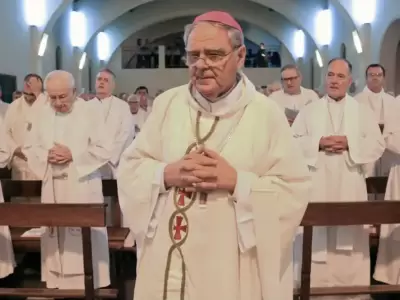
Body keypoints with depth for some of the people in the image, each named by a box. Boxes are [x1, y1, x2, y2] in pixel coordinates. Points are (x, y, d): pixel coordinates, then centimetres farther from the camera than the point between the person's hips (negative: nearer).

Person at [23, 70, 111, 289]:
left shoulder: (89, 112, -7)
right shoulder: (44, 114, 5)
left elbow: (104, 149, -9)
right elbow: (29, 148, 10)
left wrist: (73, 154, -16)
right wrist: (46, 155, -10)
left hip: (82, 187, -4)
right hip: (53, 188, 4)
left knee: (85, 237, 1)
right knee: (55, 237, 11)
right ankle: (57, 283, 25)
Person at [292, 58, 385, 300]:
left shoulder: (363, 112, 10)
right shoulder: (309, 111, 9)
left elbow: (378, 145, 2)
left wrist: (349, 143, -12)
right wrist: (319, 143, -13)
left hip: (350, 189, 1)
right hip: (317, 188, 0)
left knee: (350, 241, 3)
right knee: (316, 240, -1)